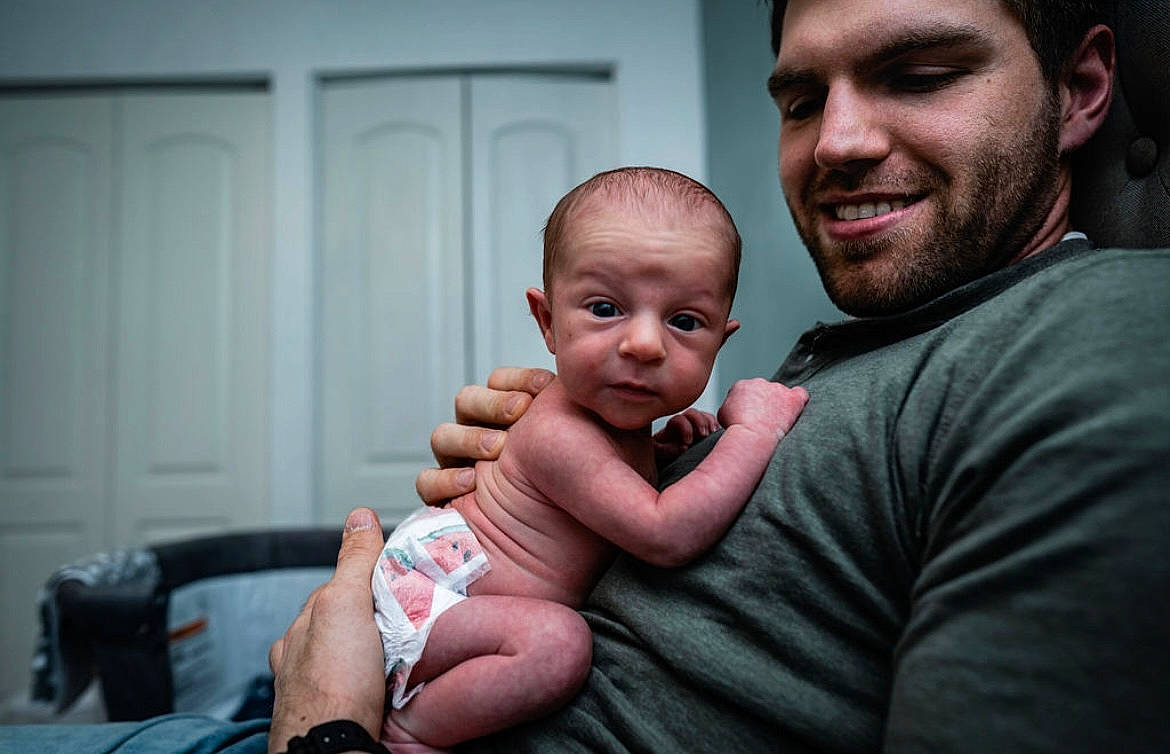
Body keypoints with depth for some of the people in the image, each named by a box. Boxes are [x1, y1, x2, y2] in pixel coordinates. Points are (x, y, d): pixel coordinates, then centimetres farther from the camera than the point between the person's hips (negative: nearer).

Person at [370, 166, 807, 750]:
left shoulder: (613, 406, -2)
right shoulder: (561, 434, -30)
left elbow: (619, 478, 19)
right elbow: (666, 536, -36)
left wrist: (660, 447, -1)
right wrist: (753, 431, -33)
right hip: (426, 588, -10)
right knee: (557, 643, -33)